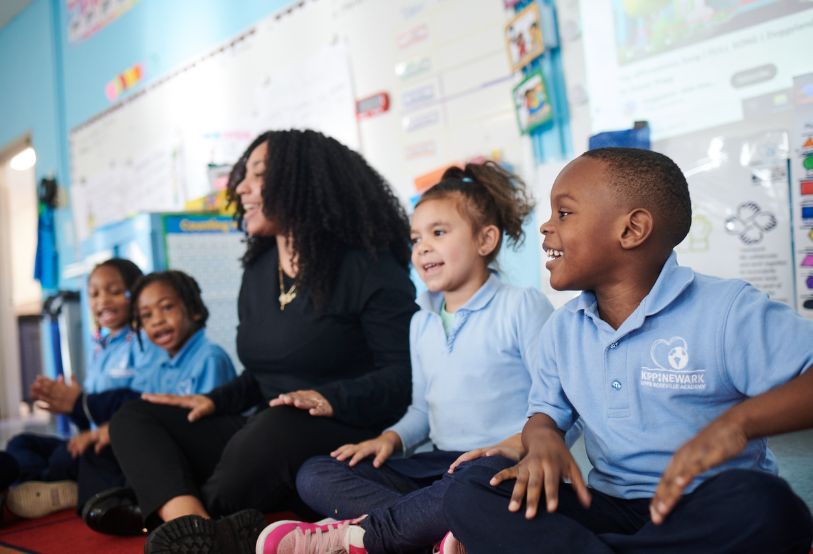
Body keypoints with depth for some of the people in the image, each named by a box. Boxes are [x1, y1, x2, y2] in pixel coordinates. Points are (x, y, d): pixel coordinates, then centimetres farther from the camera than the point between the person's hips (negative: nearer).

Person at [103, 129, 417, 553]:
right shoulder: (258, 270, 17)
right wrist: (215, 401, 5)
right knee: (133, 419, -6)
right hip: (264, 435, 8)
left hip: (345, 440, -8)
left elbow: (403, 375, -12)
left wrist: (330, 399, -26)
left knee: (277, 427, -41)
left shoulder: (367, 267, -6)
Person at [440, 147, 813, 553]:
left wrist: (740, 420, -32)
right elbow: (546, 413, 16)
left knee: (759, 505, -39)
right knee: (469, 489, -17)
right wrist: (542, 439, -9)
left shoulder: (727, 310, -9)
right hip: (608, 508, 3)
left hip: (708, 511, -3)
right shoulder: (562, 328, 10)